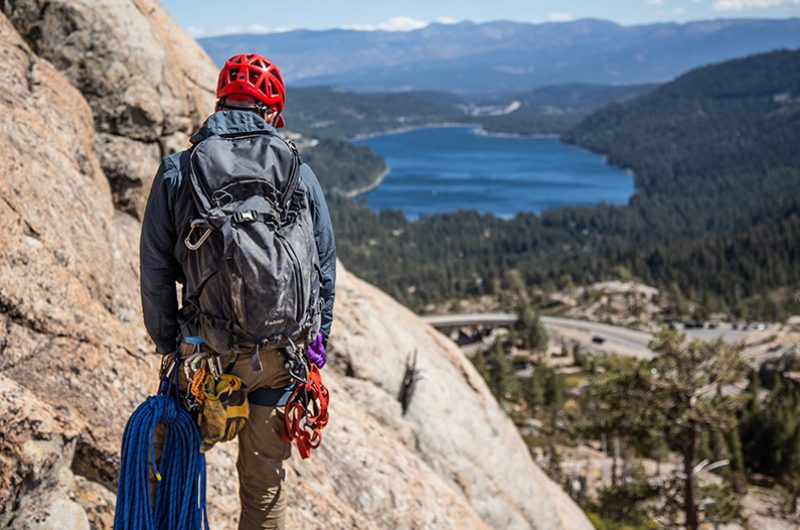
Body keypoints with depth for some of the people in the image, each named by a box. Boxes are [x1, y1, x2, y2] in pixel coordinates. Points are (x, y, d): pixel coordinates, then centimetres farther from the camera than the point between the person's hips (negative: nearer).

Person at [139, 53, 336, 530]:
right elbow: (325, 266, 6)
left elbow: (156, 269, 0)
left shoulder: (177, 171, -2)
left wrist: (166, 342, 11)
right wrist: (316, 340, 16)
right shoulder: (298, 174, 1)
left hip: (206, 346, -1)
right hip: (279, 347, 1)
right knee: (265, 472, 15)